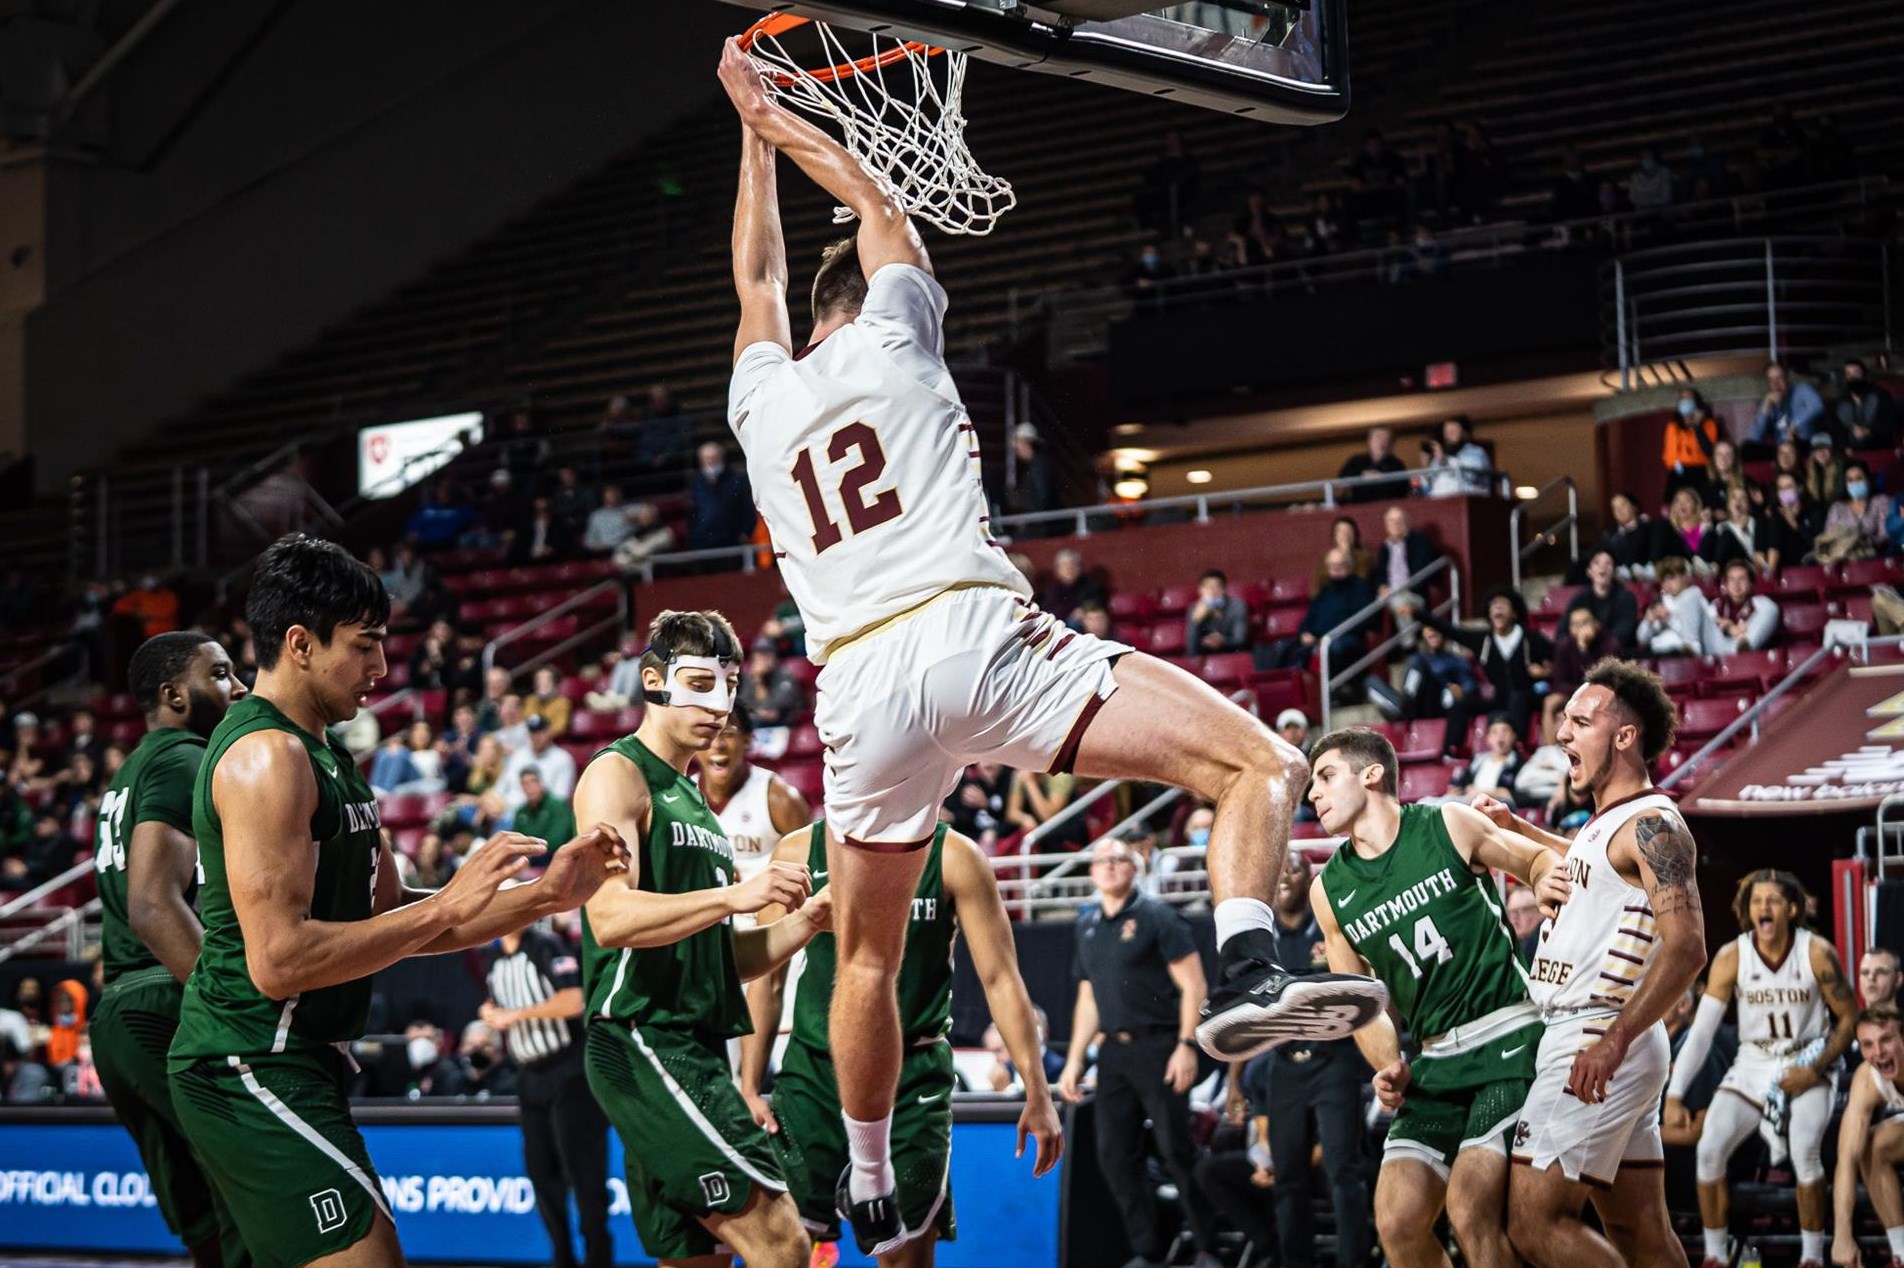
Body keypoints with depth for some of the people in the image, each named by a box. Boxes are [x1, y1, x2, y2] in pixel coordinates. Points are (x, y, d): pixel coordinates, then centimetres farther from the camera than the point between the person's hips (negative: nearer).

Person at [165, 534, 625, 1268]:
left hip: (295, 1067, 11)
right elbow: (279, 961, -24)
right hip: (253, 1069, -11)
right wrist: (446, 908, -21)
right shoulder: (267, 755, -16)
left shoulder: (325, 755, 17)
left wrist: (546, 895, 10)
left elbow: (390, 918, 20)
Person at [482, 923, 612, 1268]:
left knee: (581, 1169, -7)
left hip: (569, 1074, -8)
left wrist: (515, 1014, -20)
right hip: (529, 1075, 8)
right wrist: (489, 1013, 1)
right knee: (541, 1171, 8)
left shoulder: (546, 946, -11)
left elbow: (573, 1001, -23)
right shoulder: (492, 955, 11)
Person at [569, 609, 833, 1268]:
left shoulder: (693, 800, 24)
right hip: (643, 1042, -10)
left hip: (694, 1053, 10)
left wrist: (800, 924, 7)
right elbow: (611, 917, -20)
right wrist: (732, 895, -31)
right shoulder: (618, 775, -4)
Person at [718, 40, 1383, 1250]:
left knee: (869, 951, 22)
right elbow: (879, 205, 30)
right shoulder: (889, 333, 11)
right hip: (975, 636, -5)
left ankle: (871, 1193, 29)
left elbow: (758, 276, 39)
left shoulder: (762, 398, 20)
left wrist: (753, 128, 50)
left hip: (861, 689, 5)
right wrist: (772, 117, 43)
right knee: (1262, 765, -7)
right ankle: (1246, 976, -32)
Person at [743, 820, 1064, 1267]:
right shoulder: (798, 852, 4)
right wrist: (750, 1087, 2)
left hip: (912, 1079, -1)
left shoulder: (953, 856, 0)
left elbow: (1000, 979, -3)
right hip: (812, 1069, 1)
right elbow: (768, 978, 9)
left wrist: (1037, 1094, -9)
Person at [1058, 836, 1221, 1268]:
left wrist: (1186, 1045, -16)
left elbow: (1192, 986, -7)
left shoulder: (1157, 917, -4)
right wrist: (1075, 1058, 14)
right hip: (1114, 1051, 6)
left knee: (1177, 1150, -6)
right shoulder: (1088, 926, 14)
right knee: (1114, 1156, 4)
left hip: (1157, 1045, -6)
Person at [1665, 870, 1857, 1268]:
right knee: (1709, 1151, -11)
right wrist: (1674, 1095, -21)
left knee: (1805, 1151, -25)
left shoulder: (1817, 953, -16)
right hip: (1753, 1063, 2)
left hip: (1808, 1064, -2)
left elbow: (1849, 1016, -5)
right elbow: (1701, 1031, -13)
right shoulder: (1731, 958, -14)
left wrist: (1814, 1069, -15)